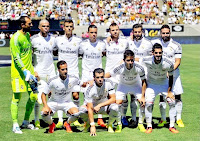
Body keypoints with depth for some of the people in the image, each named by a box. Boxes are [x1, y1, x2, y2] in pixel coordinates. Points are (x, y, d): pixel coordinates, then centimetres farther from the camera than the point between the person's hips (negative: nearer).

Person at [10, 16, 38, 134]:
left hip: (29, 70, 8)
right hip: (18, 72, -8)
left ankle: (26, 122, 21)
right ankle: (15, 125, 6)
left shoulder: (28, 35, 13)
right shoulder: (16, 38, -13)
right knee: (17, 98, -3)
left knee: (33, 96, 7)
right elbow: (16, 57, -18)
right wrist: (25, 71, -23)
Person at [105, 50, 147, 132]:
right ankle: (119, 124, 5)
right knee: (118, 102, -16)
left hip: (136, 85, 1)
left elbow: (143, 82, -18)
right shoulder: (120, 68, -35)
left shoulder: (139, 68, -33)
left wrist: (142, 97, -16)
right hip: (123, 85, 0)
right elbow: (108, 75, -23)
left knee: (143, 103, -12)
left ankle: (140, 124, 9)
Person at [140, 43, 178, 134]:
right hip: (151, 84, -1)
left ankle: (172, 126, 7)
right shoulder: (146, 61, -28)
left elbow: (171, 77, -11)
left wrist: (169, 91, -8)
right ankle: (149, 126, 2)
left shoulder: (168, 64, -27)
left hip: (164, 84, 1)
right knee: (148, 104, -14)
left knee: (172, 103, -6)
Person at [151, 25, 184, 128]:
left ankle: (178, 119, 11)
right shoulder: (155, 43, 0)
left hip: (173, 73, -1)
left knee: (177, 96, -1)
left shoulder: (176, 46, -7)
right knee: (162, 97, 2)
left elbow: (177, 62, -8)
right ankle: (163, 119, 13)